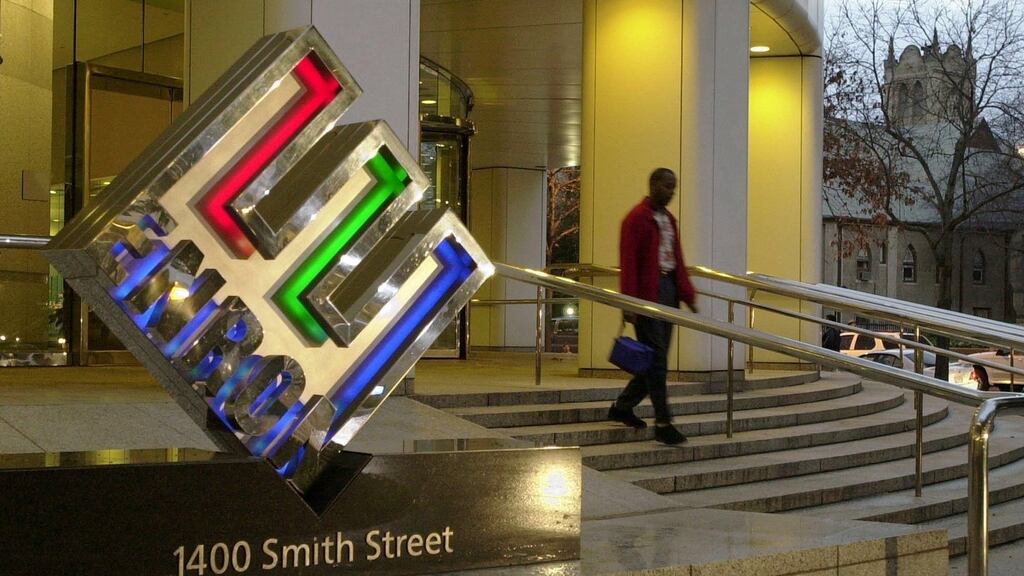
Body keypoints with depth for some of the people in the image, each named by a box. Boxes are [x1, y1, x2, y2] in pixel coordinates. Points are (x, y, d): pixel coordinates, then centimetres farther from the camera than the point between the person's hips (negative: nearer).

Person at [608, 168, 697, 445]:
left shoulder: (669, 219, 17)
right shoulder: (636, 218, -9)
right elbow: (628, 263, -13)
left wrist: (688, 294, 11)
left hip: (669, 290, 8)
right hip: (647, 292, -8)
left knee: (656, 359, 11)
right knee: (656, 360, -8)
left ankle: (623, 406, 25)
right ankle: (663, 423, -6)